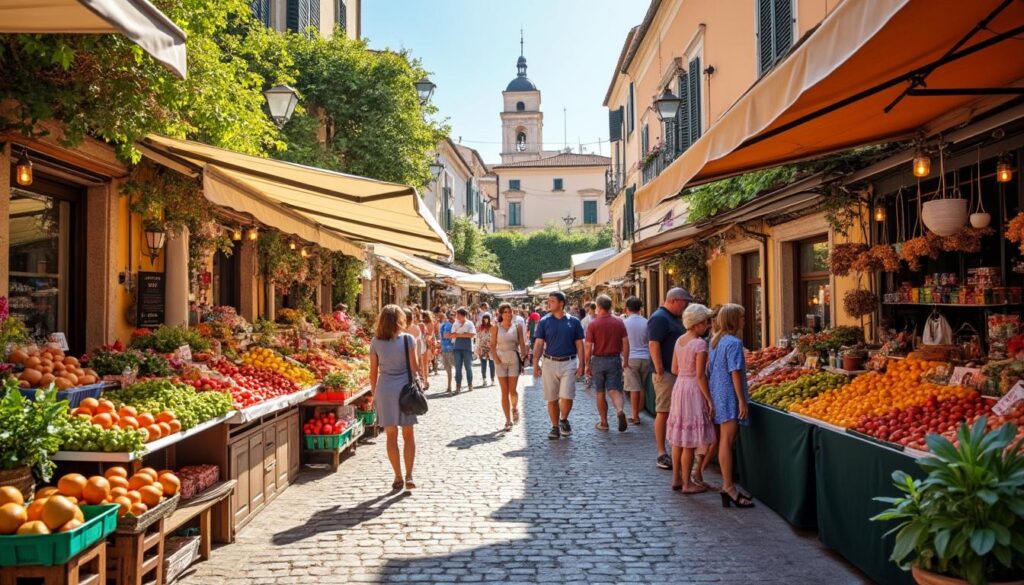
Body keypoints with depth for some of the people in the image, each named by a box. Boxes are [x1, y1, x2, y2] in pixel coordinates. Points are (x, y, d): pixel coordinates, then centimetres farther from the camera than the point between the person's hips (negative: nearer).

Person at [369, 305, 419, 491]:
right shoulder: (407, 339, -5)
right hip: (405, 388, -1)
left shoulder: (376, 342, -1)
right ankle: (408, 476, 1)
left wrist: (373, 392, 13)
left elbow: (373, 372, 2)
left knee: (391, 435, 8)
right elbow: (413, 367, -4)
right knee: (408, 435, 8)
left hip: (385, 388, 1)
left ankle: (398, 477, 12)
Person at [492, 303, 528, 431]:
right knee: (504, 392, 2)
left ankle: (515, 408, 27)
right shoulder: (496, 328, 3)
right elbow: (492, 345, 1)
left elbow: (522, 344, 2)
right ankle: (508, 420, 10)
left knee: (512, 391, -6)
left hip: (514, 360, -1)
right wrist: (495, 358, -11)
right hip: (501, 361, 1)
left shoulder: (517, 326, 3)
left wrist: (524, 357, -7)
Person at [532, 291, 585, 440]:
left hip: (569, 363, -1)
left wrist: (581, 364, -2)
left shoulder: (573, 322, 3)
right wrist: (535, 364, -6)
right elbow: (539, 344, 2)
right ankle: (555, 427, 20)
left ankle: (564, 420, 19)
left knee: (566, 397, -8)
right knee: (552, 399, 6)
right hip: (550, 362, 1)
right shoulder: (544, 322, 3)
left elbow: (579, 344, 5)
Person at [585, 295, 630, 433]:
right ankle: (620, 411, -24)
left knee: (600, 393, 10)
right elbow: (625, 343, -1)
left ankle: (604, 423, 16)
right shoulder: (619, 322, 0)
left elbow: (588, 347, -8)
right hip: (615, 359, 2)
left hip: (598, 360, -2)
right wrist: (625, 360, 8)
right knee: (615, 390, 4)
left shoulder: (593, 324, -8)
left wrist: (587, 365, 0)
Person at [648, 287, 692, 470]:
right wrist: (659, 371, -22)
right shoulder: (659, 318, -13)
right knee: (663, 412, -5)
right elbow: (653, 344, -20)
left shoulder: (674, 318, 19)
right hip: (666, 374, -10)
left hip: (678, 373, 10)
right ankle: (661, 454, 0)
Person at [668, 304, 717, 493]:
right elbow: (700, 375, -18)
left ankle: (676, 478, 23)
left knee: (678, 438, 15)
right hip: (693, 390, -8)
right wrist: (709, 399, -13)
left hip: (679, 386, 8)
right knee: (690, 441, 1)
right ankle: (687, 483, 8)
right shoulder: (700, 344, -17)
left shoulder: (679, 341, 6)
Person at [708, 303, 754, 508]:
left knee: (723, 440, 11)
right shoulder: (734, 342, -14)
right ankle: (728, 487, -8)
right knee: (727, 441, -9)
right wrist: (742, 401, -14)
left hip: (717, 396, 9)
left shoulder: (715, 341, 12)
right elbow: (735, 373, -17)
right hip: (729, 397, -9)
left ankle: (727, 486, 16)